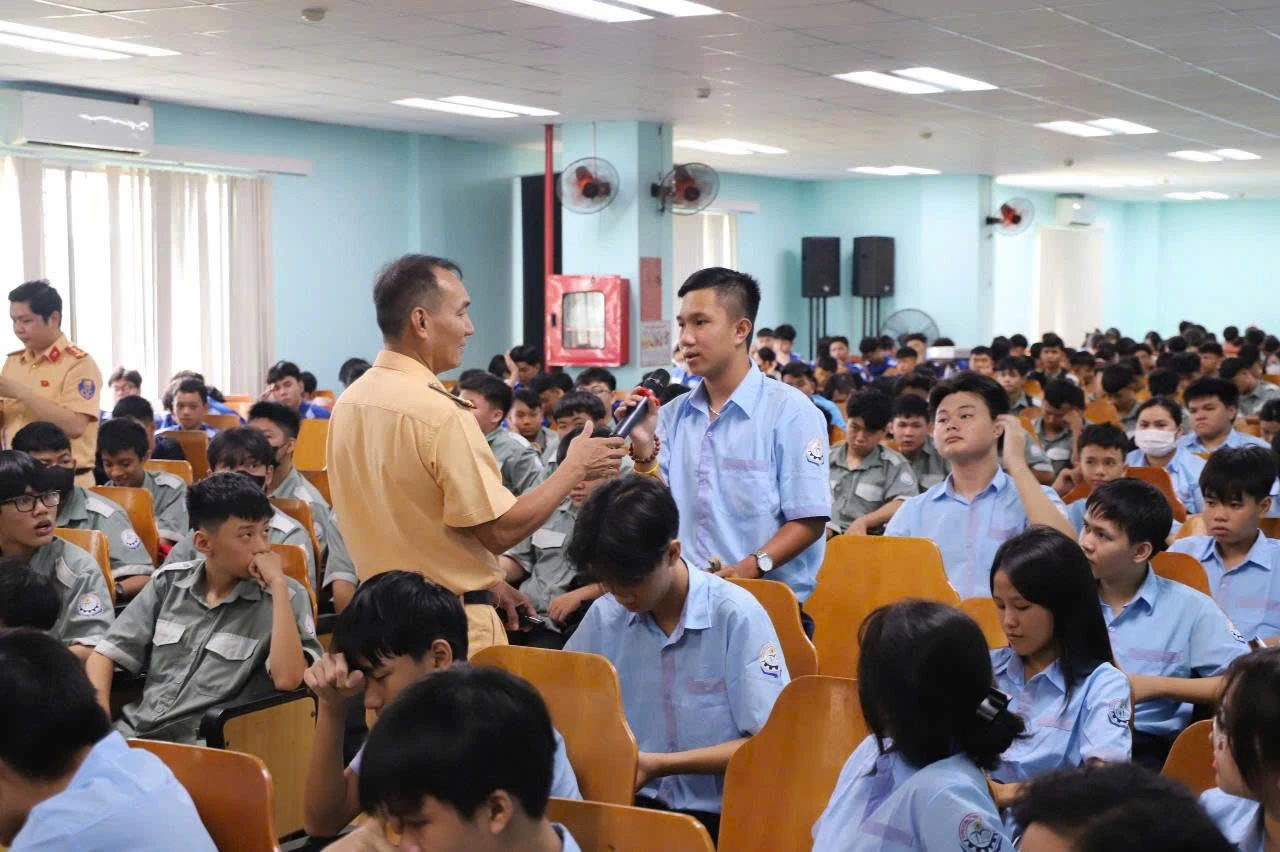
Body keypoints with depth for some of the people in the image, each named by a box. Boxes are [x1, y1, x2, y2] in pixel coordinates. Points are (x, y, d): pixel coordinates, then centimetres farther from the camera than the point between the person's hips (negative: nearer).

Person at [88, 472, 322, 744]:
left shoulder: (285, 596, -2)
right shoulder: (169, 582, 10)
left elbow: (287, 679, -17)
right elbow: (106, 655, 11)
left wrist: (278, 583, -16)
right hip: (132, 734, 4)